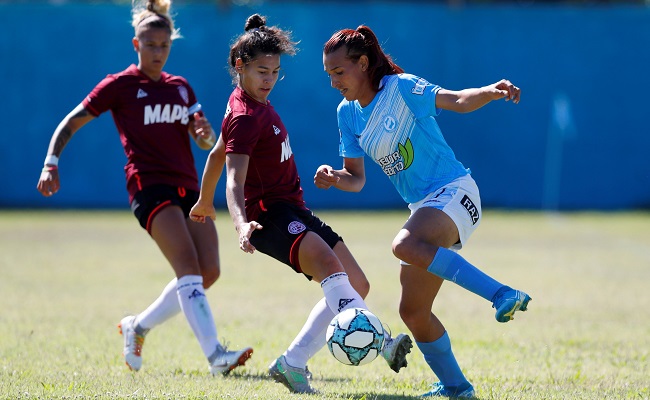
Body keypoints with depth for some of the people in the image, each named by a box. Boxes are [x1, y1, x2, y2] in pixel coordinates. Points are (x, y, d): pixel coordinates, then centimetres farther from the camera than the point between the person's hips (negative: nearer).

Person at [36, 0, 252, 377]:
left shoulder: (181, 87, 18)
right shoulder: (121, 85, 2)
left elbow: (208, 143, 15)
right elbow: (72, 122, 3)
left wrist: (206, 133, -9)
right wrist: (51, 163, -11)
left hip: (188, 187, 6)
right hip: (149, 186, -6)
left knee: (209, 272, -3)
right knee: (189, 268, -22)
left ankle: (138, 326, 17)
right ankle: (215, 354, -31)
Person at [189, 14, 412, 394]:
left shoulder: (254, 103, 13)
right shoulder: (245, 117, -17)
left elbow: (218, 153, 27)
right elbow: (235, 180, -29)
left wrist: (205, 202, 40)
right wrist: (242, 224, -47)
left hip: (294, 212, 10)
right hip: (270, 215, -10)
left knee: (357, 286, 7)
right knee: (329, 266, -35)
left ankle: (293, 364, 7)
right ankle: (381, 342, -57)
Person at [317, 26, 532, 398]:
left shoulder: (401, 88, -11)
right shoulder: (348, 113, 9)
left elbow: (457, 101, -21)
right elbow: (356, 178, 14)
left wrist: (492, 91, -40)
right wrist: (334, 178, -8)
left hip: (454, 192, -8)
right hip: (424, 207, 8)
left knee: (404, 245, -37)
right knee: (413, 311, 8)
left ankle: (503, 294, -41)